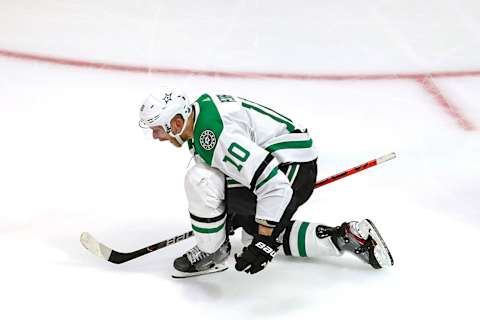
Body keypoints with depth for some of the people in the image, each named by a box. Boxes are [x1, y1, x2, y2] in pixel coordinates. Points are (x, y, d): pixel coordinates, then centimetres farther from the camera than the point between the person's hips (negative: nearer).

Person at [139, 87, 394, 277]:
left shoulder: (215, 136, -28)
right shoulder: (201, 106, 4)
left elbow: (274, 185, -31)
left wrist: (264, 242, -26)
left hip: (292, 169, -11)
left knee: (201, 180, -22)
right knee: (254, 233, 22)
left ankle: (212, 253, 2)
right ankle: (348, 236, 20)